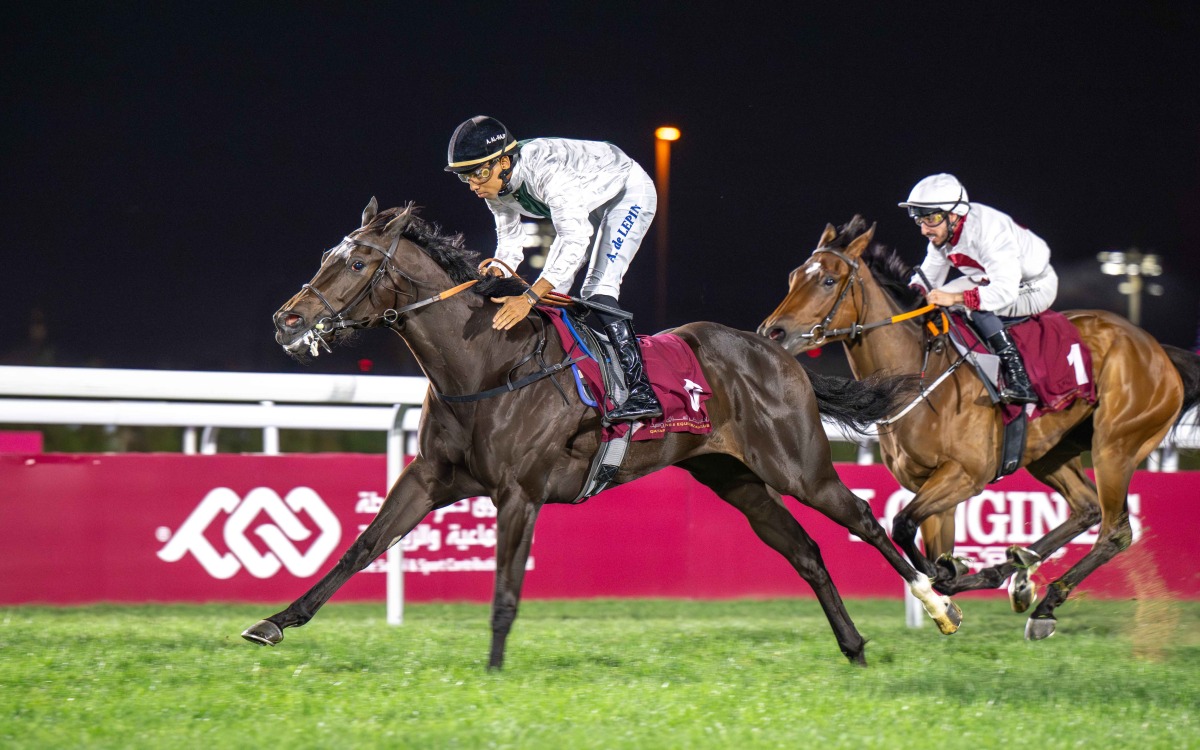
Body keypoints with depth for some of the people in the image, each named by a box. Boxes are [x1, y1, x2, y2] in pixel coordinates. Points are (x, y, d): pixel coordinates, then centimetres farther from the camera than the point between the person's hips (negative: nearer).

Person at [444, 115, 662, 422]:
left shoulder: (544, 168, -39)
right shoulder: (496, 187, -14)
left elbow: (575, 240, -45)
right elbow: (508, 246, -3)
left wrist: (529, 297, -51)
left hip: (629, 193, -9)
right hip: (588, 206, 9)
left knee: (597, 289, -23)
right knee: (549, 292, 4)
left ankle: (640, 391, -27)